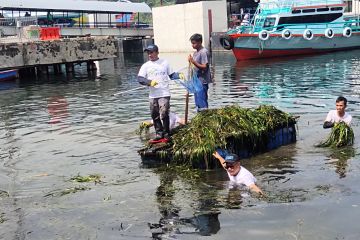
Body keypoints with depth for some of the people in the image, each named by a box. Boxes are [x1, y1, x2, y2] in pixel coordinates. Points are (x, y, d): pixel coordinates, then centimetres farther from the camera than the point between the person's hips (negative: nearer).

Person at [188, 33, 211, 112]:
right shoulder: (196, 52, 14)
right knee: (198, 103, 14)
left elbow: (204, 67, -18)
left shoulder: (204, 52, -13)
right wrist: (191, 61, 5)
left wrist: (194, 62, -22)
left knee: (202, 103, -9)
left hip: (202, 81, -9)